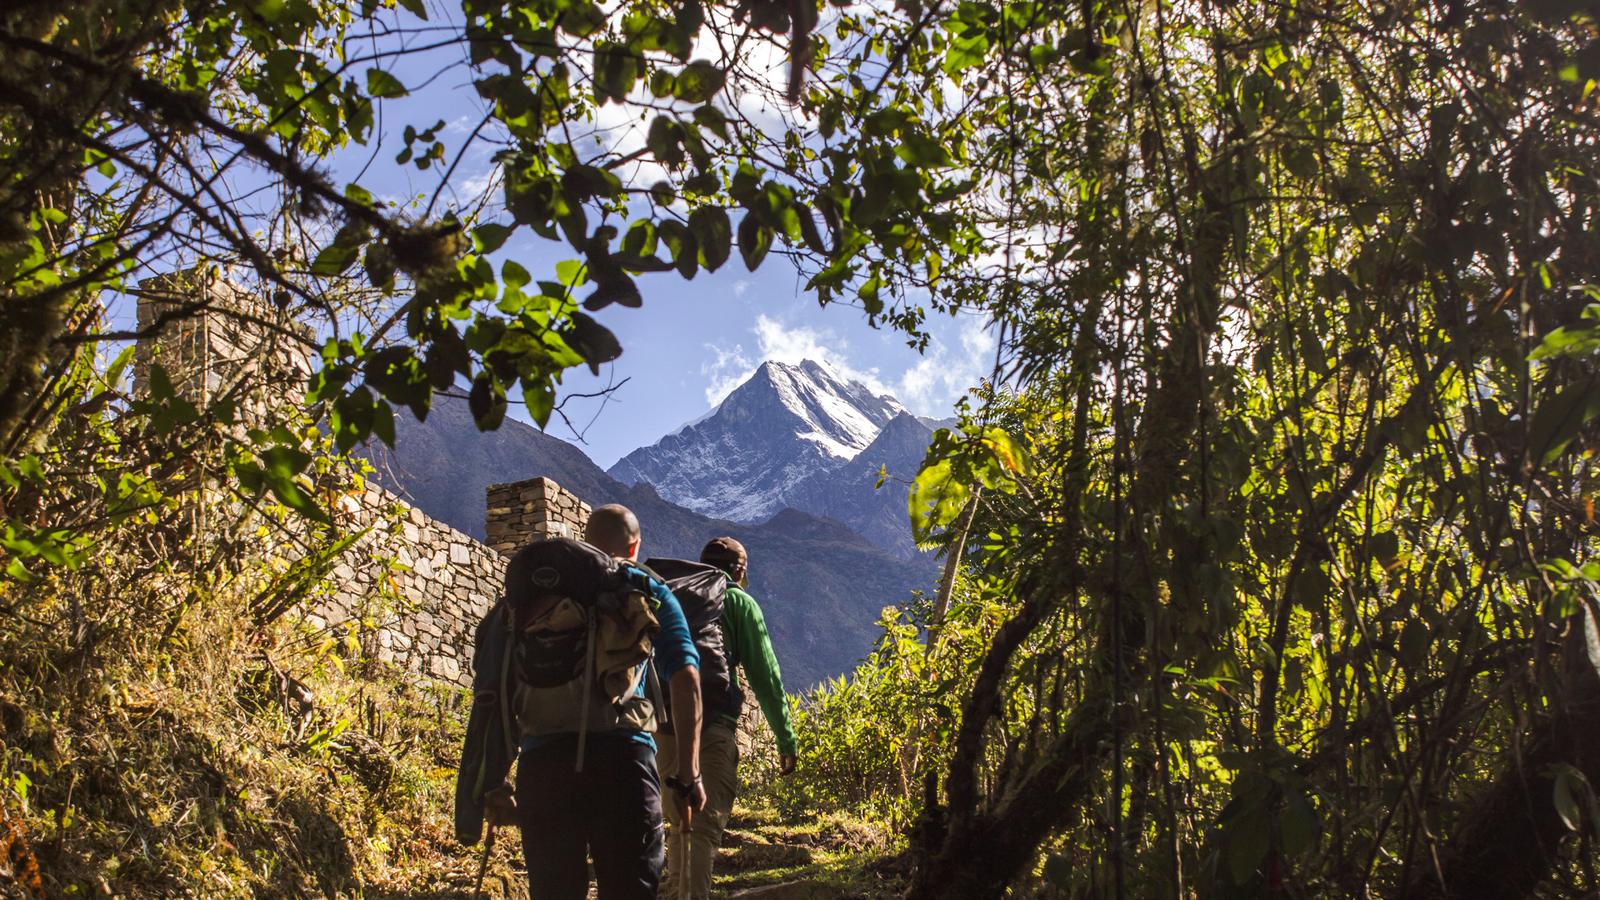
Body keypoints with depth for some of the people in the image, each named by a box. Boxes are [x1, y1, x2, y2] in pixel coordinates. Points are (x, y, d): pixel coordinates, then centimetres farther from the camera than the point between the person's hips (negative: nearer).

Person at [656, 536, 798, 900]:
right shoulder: (737, 601, 5)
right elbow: (765, 675, 1)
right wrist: (786, 739, 4)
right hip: (710, 728, -5)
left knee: (680, 824, 20)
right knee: (705, 826, -6)